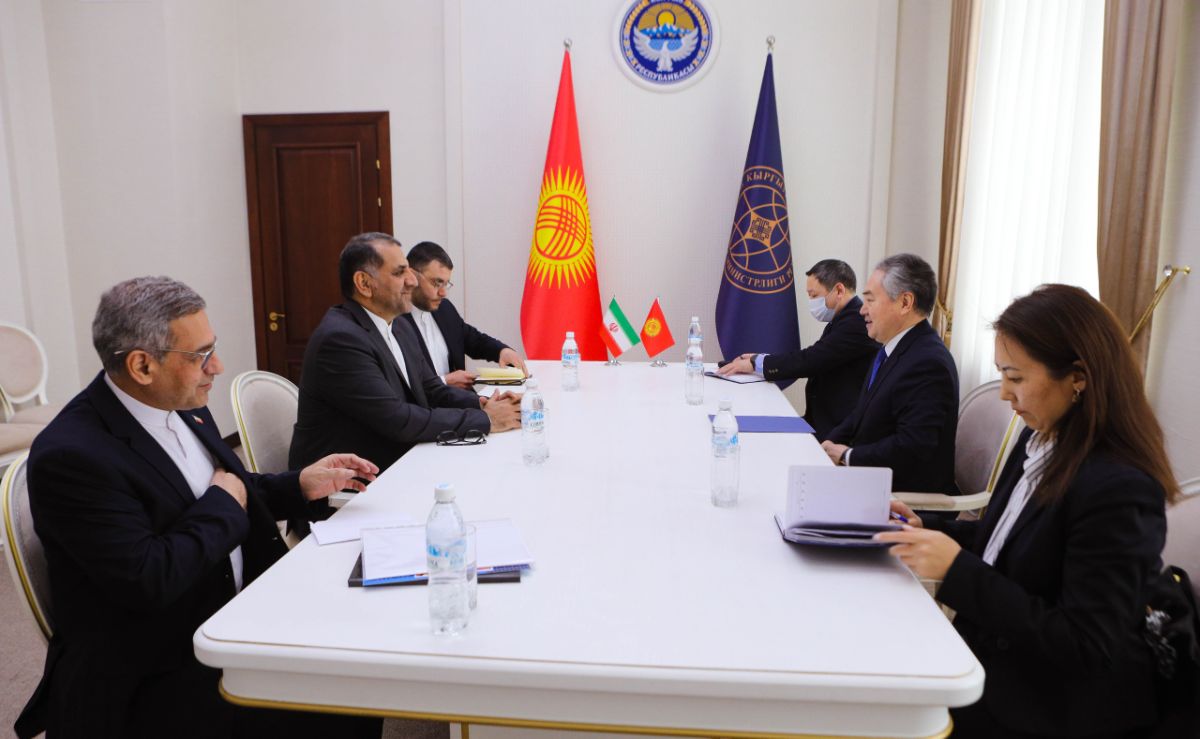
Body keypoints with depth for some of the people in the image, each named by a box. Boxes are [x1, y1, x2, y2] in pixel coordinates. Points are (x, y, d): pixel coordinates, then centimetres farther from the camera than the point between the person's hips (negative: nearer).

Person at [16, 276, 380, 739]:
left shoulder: (182, 406, 2)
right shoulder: (71, 456, -21)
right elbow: (148, 581, -26)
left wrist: (301, 485, 1)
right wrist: (222, 503, -15)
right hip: (155, 676, -7)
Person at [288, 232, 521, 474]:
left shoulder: (400, 328, 8)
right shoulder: (340, 338, -20)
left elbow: (432, 391, 12)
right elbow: (397, 420, -23)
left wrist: (482, 404, -7)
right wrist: (485, 419, -17)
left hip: (393, 467, 8)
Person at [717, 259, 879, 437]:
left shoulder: (858, 320, -17)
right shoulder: (846, 318, 13)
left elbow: (811, 360, -22)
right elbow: (811, 359, 11)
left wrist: (755, 363, -12)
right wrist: (757, 359, 0)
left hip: (839, 431, -8)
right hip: (823, 419, 8)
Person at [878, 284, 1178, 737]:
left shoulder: (1118, 490, -25)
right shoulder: (1041, 443, 1)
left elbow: (1085, 646, -25)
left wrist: (958, 569, -29)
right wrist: (925, 529, 0)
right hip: (993, 656, 7)